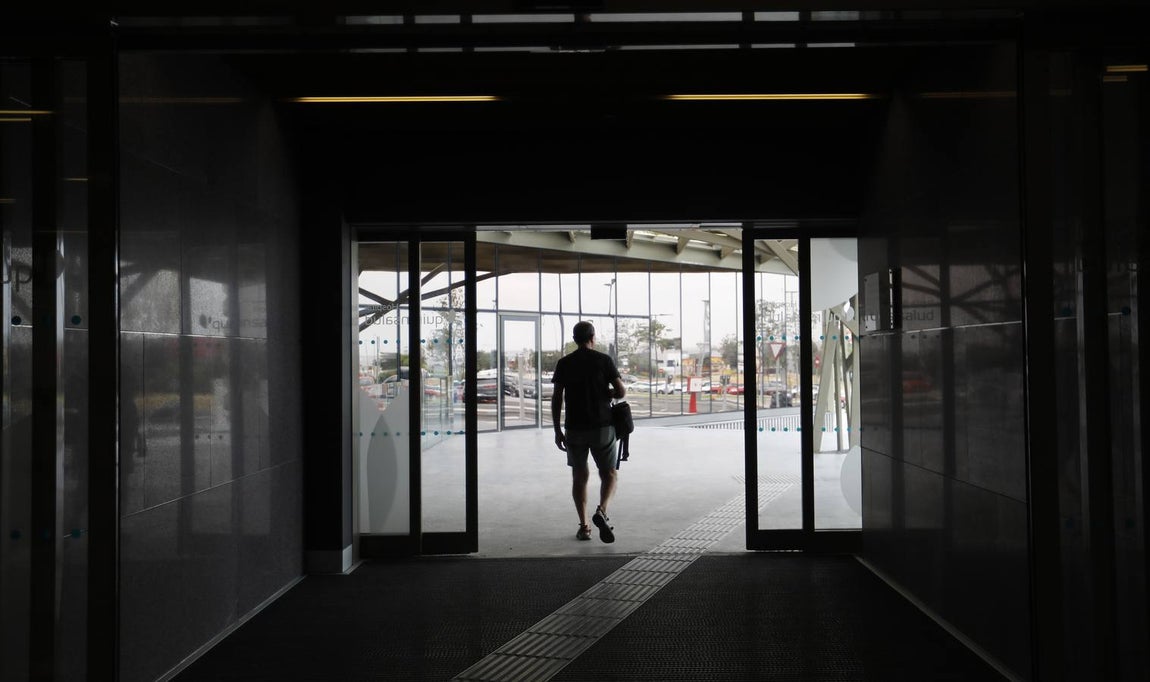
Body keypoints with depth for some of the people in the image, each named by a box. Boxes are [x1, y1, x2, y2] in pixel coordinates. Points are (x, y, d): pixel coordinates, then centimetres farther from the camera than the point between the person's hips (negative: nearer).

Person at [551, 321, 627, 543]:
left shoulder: (564, 363, 2)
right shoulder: (603, 360, -3)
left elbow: (556, 398, -1)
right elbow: (621, 391, -6)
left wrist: (557, 430, 5)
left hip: (575, 428, 2)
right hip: (602, 426, -2)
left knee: (579, 476, 12)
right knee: (609, 474, 10)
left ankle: (583, 526, 10)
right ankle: (601, 511, -15)